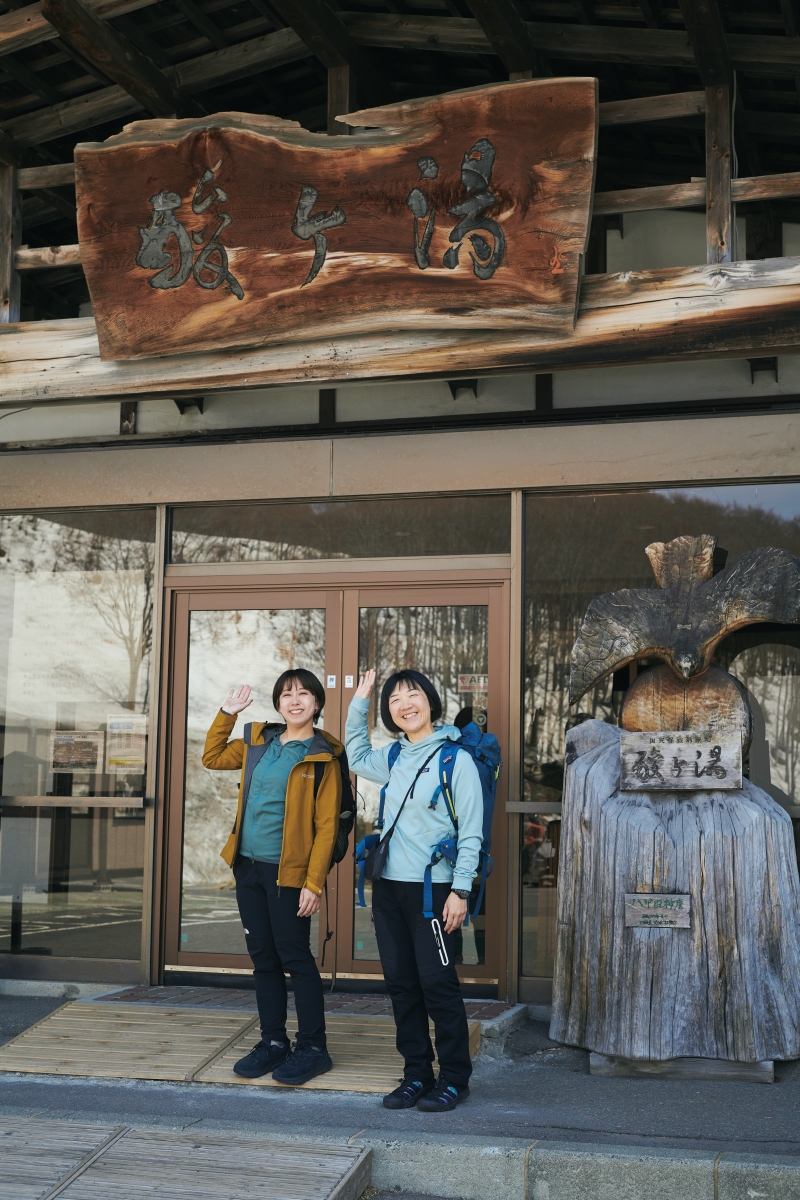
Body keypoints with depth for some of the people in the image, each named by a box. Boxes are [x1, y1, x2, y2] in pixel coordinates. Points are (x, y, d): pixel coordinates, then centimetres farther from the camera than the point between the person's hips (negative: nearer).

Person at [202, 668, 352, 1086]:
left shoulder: (322, 757, -8)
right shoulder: (259, 742, 10)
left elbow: (326, 827, -11)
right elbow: (212, 757, 25)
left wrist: (314, 883, -17)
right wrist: (227, 713, 14)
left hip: (287, 871, -6)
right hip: (248, 866, 6)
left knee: (295, 957, -2)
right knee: (263, 957, 12)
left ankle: (312, 1047, 9)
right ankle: (273, 1042, 23)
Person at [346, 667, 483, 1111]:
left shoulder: (455, 758, -6)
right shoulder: (394, 759, 12)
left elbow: (471, 833, -8)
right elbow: (356, 755, 32)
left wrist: (460, 890, -15)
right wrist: (359, 701, 21)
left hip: (433, 889, -6)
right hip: (388, 887, 7)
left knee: (438, 984, -5)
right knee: (401, 984, 9)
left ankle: (454, 1077, 7)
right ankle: (417, 1073, 19)